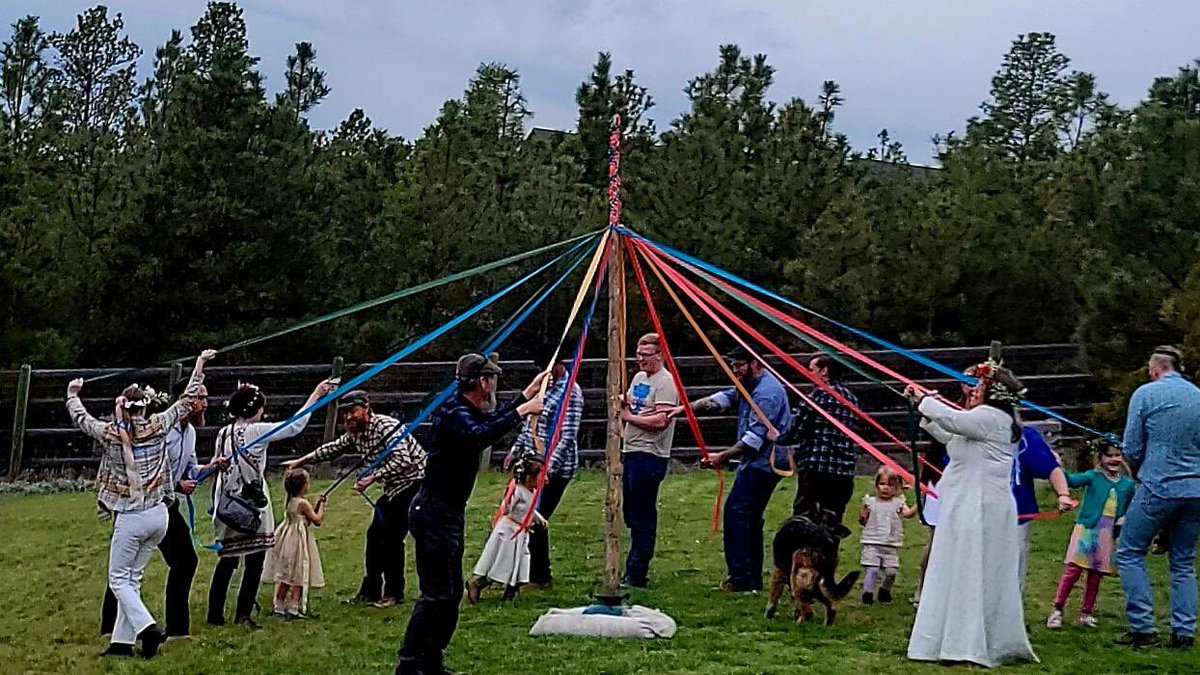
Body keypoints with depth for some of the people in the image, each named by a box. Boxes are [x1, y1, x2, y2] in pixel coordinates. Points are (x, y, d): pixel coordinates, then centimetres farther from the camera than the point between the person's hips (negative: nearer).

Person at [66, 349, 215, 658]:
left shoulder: (110, 433, -8)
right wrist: (200, 364, 19)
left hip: (131, 518, -4)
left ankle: (148, 628, -10)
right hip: (159, 516, 4)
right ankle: (123, 641, 13)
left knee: (119, 578, 7)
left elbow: (80, 418, 12)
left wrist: (72, 395, 32)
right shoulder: (157, 426, -3)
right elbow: (187, 400, 9)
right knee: (133, 577, 13)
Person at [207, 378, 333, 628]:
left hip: (228, 506, 6)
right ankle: (242, 615, 1)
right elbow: (294, 426, -11)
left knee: (227, 560, 13)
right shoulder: (256, 430, -12)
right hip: (252, 506, -6)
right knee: (254, 561, 3)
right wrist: (316, 395, -6)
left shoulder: (224, 433, 6)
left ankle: (215, 614, 14)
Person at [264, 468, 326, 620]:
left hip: (286, 539, 8)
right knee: (299, 576, -2)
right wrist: (321, 506, 2)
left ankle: (279, 607, 16)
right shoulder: (303, 503, -15)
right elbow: (317, 520, -9)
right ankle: (293, 608, -3)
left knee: (285, 575, 12)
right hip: (298, 541, -8)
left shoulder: (289, 501, 8)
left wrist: (316, 505, 11)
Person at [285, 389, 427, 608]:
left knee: (392, 537, -10)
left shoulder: (387, 426, -22)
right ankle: (370, 591, 20)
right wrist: (302, 461, 20)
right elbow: (332, 449, 20)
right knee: (375, 535, 10)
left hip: (413, 481, -9)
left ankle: (394, 593, 2)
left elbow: (402, 460, -33)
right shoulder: (355, 434, 5)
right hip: (393, 488, 9)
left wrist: (373, 478, -37)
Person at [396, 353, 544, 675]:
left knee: (451, 592, 15)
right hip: (434, 513, -11)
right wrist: (522, 411, -33)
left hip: (449, 514, 11)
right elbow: (480, 435, -40)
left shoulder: (468, 411, 12)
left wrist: (527, 394, 34)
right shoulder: (454, 413, -19)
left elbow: (492, 420, 34)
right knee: (437, 594, -11)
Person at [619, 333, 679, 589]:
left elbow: (661, 421, -23)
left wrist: (629, 417, -12)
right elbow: (627, 407, 27)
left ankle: (637, 575, 2)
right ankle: (634, 570, 23)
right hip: (631, 453, 9)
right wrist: (623, 402, 2)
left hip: (650, 456, -9)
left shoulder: (665, 382, -12)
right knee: (631, 513, 14)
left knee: (643, 516, -4)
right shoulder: (638, 378, 16)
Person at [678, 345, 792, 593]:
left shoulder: (767, 392, -18)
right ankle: (753, 579, 19)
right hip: (756, 463, 11)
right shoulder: (749, 385, 16)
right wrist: (686, 408, -3)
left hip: (762, 464, -11)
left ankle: (741, 578, -12)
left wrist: (723, 456, -19)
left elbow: (755, 438, -22)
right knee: (750, 517, 13)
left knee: (736, 511, -13)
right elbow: (721, 398, 10)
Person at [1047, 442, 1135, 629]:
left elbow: (1131, 509, 19)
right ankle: (1057, 610, 1)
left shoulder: (1128, 484, 7)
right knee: (1073, 570, -6)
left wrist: (1126, 519, -2)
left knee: (1096, 576, 9)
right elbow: (1073, 480, -21)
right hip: (1087, 529, -3)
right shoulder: (1093, 477, -4)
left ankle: (1086, 614, 21)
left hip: (1108, 535, 4)